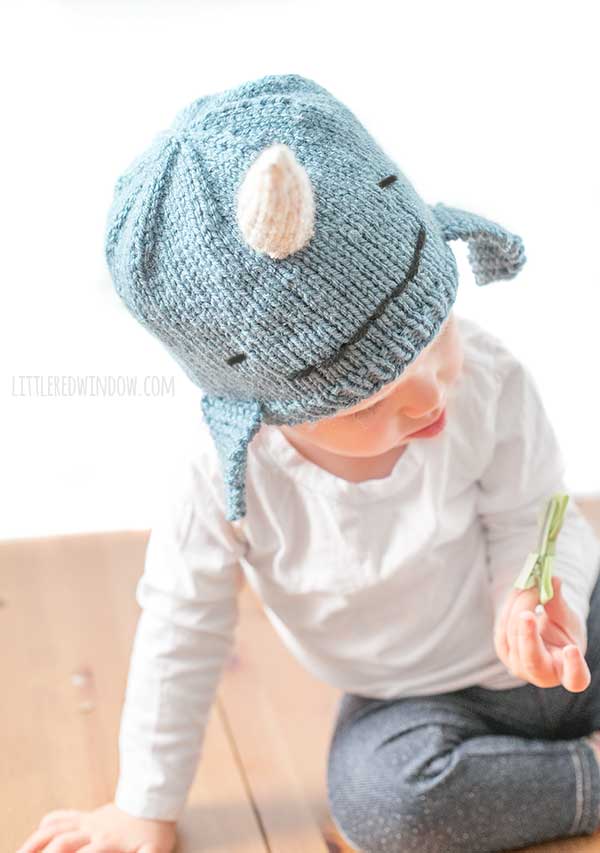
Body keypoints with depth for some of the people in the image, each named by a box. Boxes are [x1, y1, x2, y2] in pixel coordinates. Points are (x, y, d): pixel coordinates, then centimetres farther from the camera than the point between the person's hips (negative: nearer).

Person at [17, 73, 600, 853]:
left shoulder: (489, 379, -23)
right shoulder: (227, 480, -24)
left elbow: (528, 516, -8)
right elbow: (182, 631, -11)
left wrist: (532, 597, -32)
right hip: (419, 701, 0)